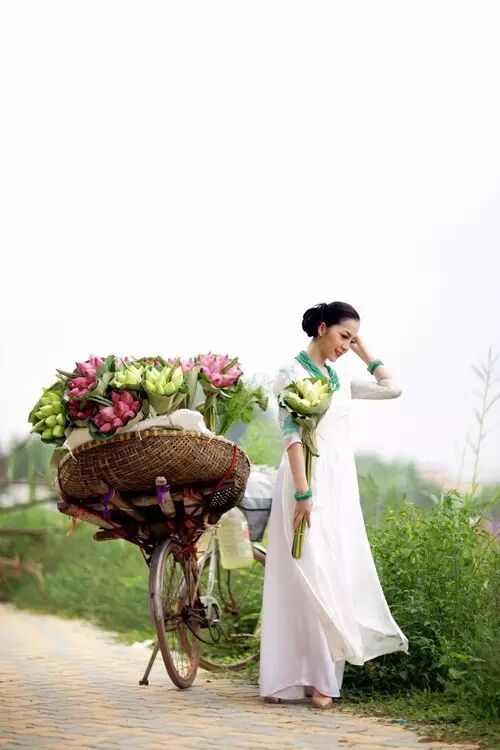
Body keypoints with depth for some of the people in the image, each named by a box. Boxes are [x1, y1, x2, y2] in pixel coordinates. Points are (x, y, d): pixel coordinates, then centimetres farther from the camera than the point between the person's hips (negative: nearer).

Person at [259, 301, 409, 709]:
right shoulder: (293, 372, -6)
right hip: (309, 480, -7)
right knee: (310, 576, -9)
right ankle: (288, 677, -6)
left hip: (342, 484, 7)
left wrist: (363, 352, 16)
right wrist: (303, 493, -20)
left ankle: (322, 676, 7)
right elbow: (291, 434, -14)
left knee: (337, 575, 4)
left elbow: (392, 387, 18)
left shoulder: (340, 379, 16)